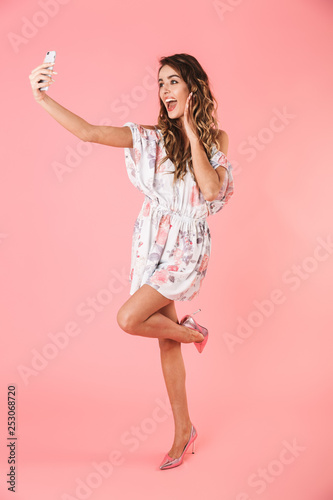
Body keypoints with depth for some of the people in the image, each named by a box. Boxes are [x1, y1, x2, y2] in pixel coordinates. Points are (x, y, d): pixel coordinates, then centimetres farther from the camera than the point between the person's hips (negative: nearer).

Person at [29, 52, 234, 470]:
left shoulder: (216, 138, 1)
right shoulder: (153, 136, 2)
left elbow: (212, 189, -16)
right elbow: (89, 132, -7)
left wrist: (191, 130, -11)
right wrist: (43, 98, -17)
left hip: (187, 245, -3)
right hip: (152, 242, 3)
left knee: (129, 318, -18)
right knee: (166, 340, 8)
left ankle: (191, 330, 13)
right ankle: (184, 430, 25)